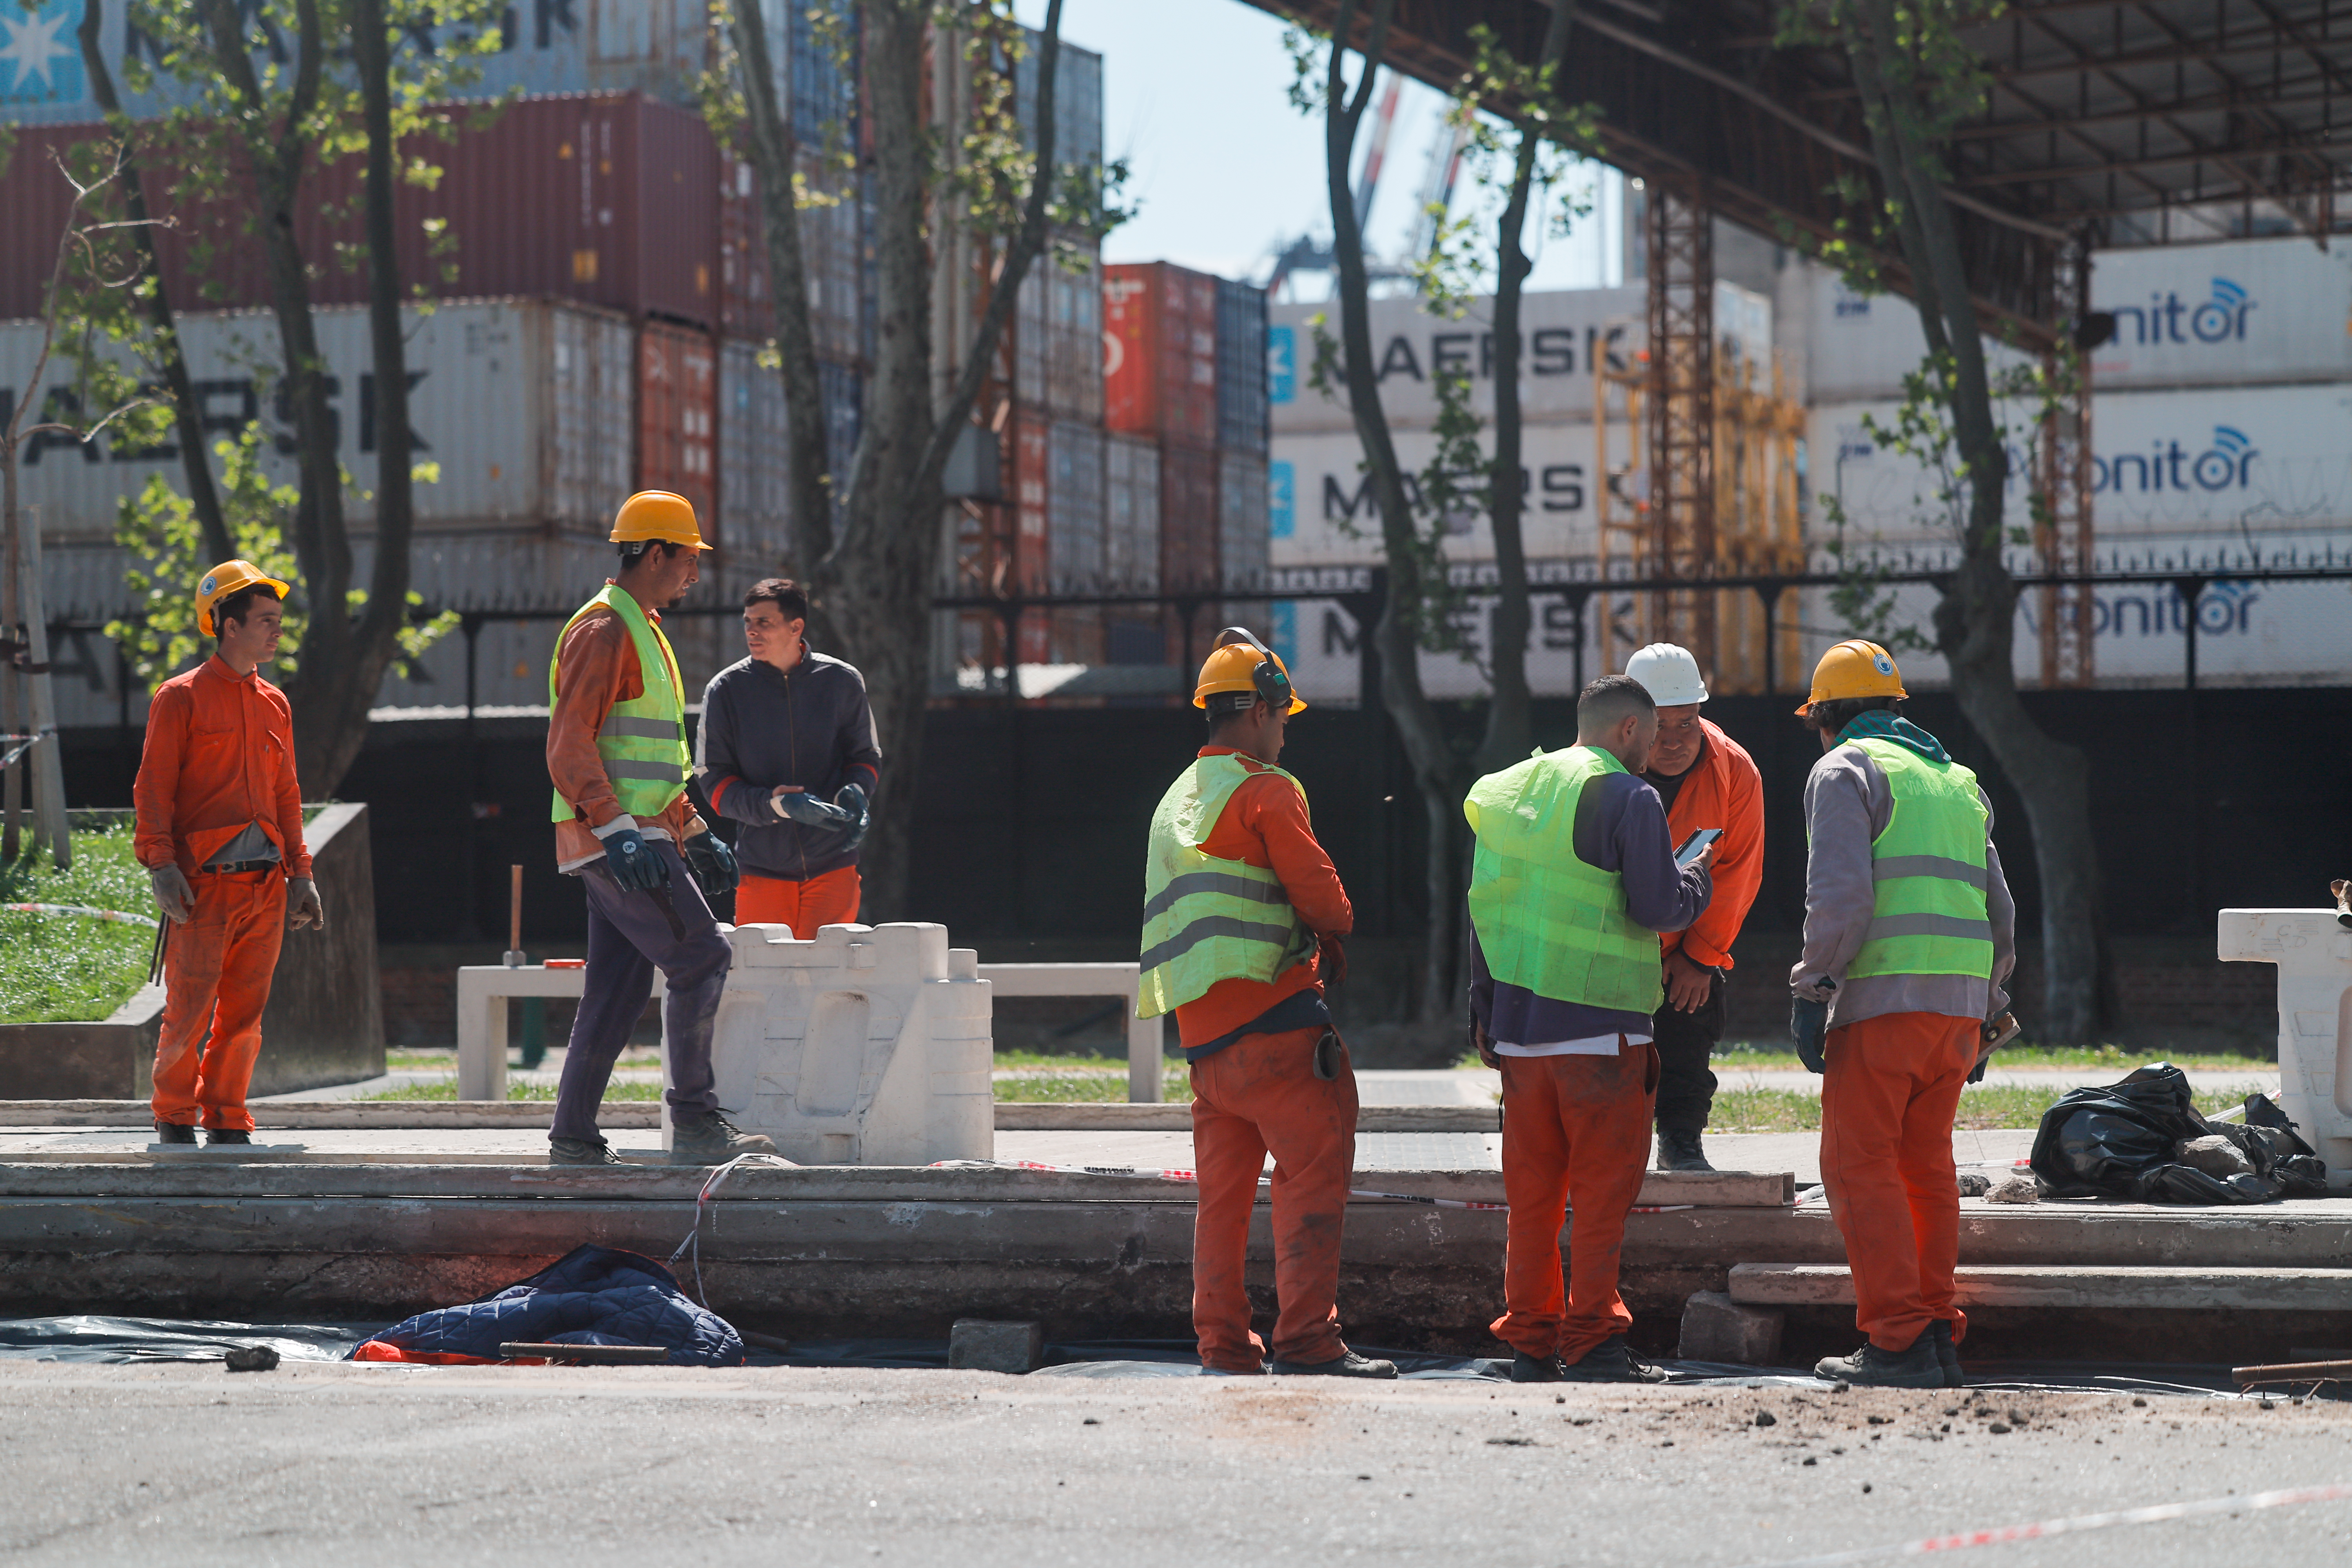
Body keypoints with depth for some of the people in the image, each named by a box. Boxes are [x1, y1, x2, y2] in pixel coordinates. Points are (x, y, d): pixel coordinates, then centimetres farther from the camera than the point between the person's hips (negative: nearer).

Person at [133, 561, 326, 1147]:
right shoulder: (181, 698, -1)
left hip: (265, 882, 5)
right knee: (190, 1009, -5)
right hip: (203, 881, -5)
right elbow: (154, 788, -4)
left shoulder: (274, 704, 17)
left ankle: (227, 1119, 14)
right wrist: (161, 864, -14)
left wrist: (299, 874, 15)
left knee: (245, 1011, 5)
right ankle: (174, 1115, 10)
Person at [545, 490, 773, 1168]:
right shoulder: (603, 629, -10)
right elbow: (570, 746, -19)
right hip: (612, 839, -10)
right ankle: (695, 1124, -12)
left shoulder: (642, 631, 23)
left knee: (618, 986, 7)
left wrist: (695, 834, 27)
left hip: (640, 838, 10)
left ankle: (574, 1136, 9)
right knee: (700, 957, -13)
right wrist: (618, 831, -27)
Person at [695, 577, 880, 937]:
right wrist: (775, 805, -19)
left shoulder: (841, 681, 2)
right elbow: (715, 782, -1)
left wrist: (854, 794, -10)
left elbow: (865, 757, 14)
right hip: (761, 867, 0)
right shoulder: (726, 689, -1)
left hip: (832, 867, 0)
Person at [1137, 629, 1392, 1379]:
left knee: (1224, 1187, 11)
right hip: (1270, 1015, -8)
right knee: (1315, 1169, -7)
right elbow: (1318, 890, -12)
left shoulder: (1178, 797, 19)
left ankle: (1224, 1344, 10)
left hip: (1200, 1029, 8)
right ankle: (1307, 1340, -13)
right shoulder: (1264, 790, -8)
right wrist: (1336, 930, 11)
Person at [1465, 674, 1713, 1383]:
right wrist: (1698, 876, 10)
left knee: (1532, 1191, 11)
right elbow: (1659, 910, -12)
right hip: (1601, 1025, -6)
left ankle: (1530, 1341, 13)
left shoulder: (1504, 794, 13)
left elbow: (1483, 907, 17)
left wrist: (1484, 1014, 22)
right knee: (1604, 1190, -1)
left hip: (1518, 1024, 6)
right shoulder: (1629, 799, -8)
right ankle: (1592, 1343, -3)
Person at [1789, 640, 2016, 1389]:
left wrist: (1811, 991, -8)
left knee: (1860, 1166, -5)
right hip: (1960, 1002, 7)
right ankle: (1940, 1333, 12)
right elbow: (1999, 914, 21)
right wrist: (1983, 1013, 25)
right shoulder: (1956, 781, 23)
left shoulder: (1844, 770, 0)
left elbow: (1841, 895, -13)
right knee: (1926, 1167, 14)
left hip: (1884, 999, -7)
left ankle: (1900, 1340, -12)